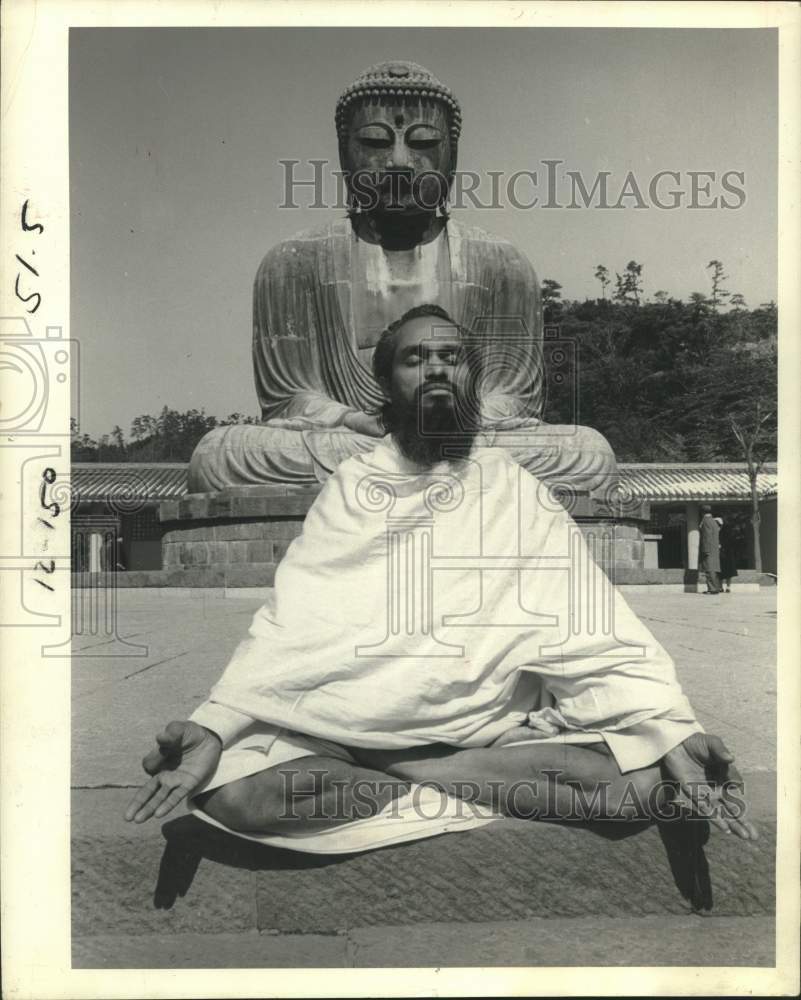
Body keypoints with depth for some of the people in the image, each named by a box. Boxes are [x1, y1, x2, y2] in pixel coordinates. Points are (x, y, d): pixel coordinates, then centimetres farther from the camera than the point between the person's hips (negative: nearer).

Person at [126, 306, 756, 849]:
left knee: (641, 780, -25)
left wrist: (674, 729, -19)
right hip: (353, 717, 0)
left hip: (498, 728, 1)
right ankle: (478, 792, -12)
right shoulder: (349, 487, 6)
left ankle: (390, 771, -10)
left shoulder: (515, 488, 5)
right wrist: (214, 726, -20)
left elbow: (590, 622, -3)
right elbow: (291, 620, -4)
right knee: (229, 785, -27)